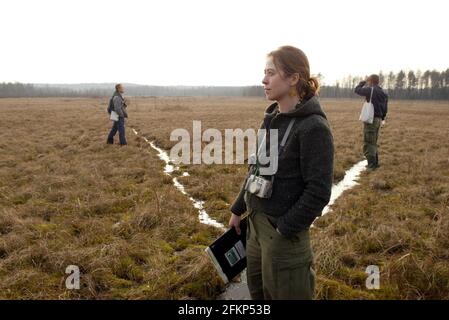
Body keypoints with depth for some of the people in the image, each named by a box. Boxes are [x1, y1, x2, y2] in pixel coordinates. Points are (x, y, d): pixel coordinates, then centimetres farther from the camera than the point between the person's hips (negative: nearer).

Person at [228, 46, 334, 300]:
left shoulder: (314, 127, -19)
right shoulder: (272, 118, 4)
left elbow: (318, 192, -20)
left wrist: (284, 231, -16)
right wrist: (238, 209, 15)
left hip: (283, 231, -7)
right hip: (256, 222, 8)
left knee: (281, 293, 11)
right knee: (257, 290, 23)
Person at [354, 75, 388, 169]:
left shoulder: (370, 90, -13)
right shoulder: (384, 93, 11)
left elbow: (357, 90, -3)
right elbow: (385, 108, 15)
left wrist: (363, 82, 12)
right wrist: (382, 119, 25)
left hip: (371, 119, -8)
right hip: (378, 120, 8)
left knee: (368, 143, -3)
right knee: (374, 142, 19)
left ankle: (371, 164, -3)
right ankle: (375, 162, 24)